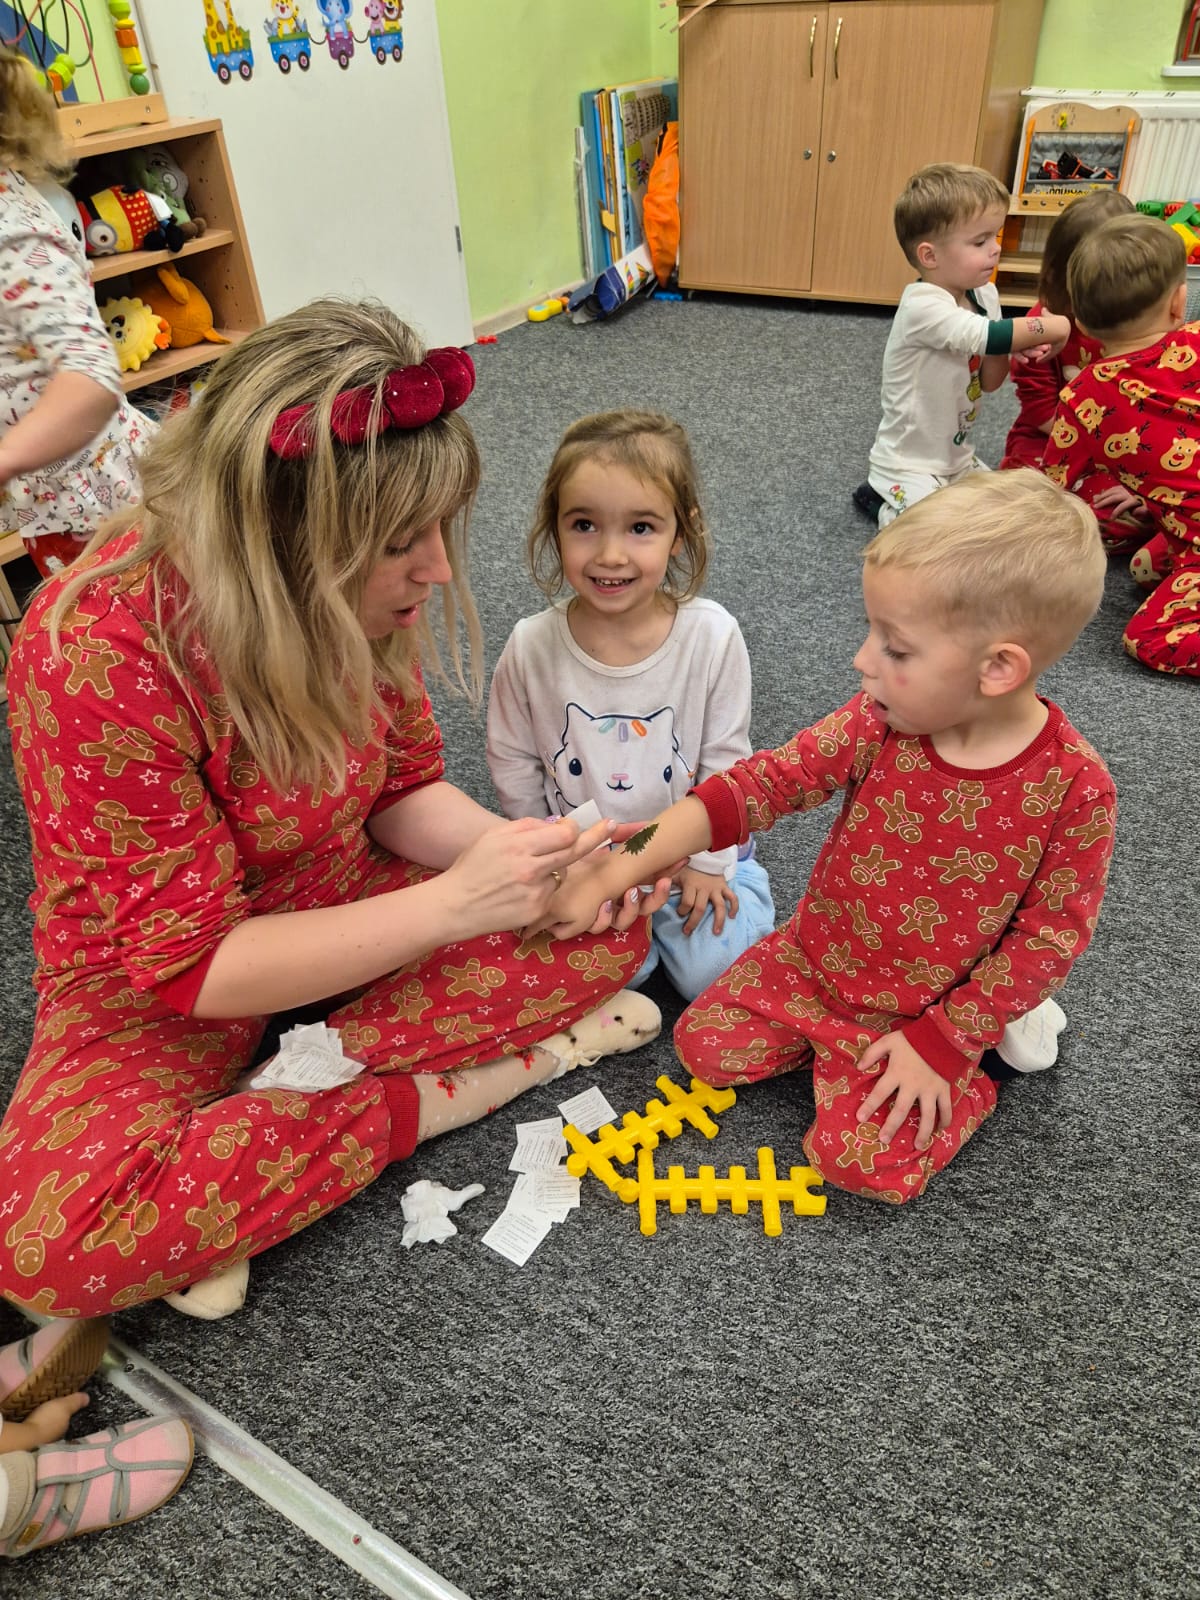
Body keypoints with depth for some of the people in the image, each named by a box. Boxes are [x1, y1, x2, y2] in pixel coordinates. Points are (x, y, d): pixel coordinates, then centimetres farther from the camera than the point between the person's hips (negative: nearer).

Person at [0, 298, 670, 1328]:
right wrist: (453, 903, -33)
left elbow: (404, 790, -1)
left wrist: (517, 854, -22)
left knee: (604, 929, -12)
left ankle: (309, 1073, -12)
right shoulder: (99, 657, -31)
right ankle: (459, 1086, -17)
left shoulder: (358, 596, -13)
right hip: (157, 989, -4)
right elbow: (191, 962, -26)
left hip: (350, 914, 5)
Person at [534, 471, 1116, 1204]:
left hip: (929, 1007, -3)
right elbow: (761, 784, -19)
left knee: (863, 1160, -14)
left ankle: (969, 1080, 13)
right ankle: (832, 1043, 18)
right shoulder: (877, 723, -17)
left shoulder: (1074, 787, -24)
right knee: (705, 1045, -2)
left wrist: (943, 1041, -16)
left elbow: (1053, 931, -14)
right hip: (816, 956, 4)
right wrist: (614, 874, -25)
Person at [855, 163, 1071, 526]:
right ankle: (884, 503, 7)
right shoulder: (922, 306, -25)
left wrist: (1010, 348, -16)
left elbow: (987, 382, 5)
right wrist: (1054, 327, -20)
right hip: (909, 466, -8)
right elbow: (987, 335, -35)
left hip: (958, 458, 9)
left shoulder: (984, 295, 1)